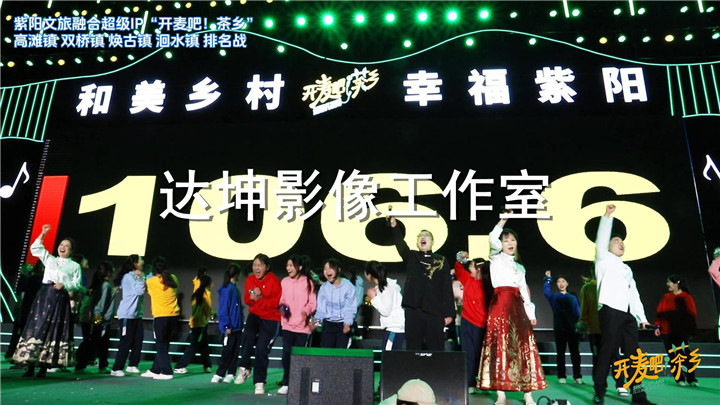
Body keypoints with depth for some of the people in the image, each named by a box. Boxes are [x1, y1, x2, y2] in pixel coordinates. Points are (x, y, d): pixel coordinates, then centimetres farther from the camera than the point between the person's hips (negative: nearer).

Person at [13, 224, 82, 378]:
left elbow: (76, 284, 1)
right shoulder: (50, 259, 17)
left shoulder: (75, 266, 9)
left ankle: (44, 366, 3)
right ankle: (30, 366, 0)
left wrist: (64, 285, -16)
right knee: (37, 327, -4)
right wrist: (43, 234, 5)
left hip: (61, 299, -2)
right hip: (44, 296, 2)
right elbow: (35, 248, 13)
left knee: (54, 331, -2)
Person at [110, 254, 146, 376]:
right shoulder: (128, 277, -14)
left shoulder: (137, 276, 15)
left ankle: (132, 365, 17)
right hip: (127, 314, -8)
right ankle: (116, 369, -1)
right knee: (125, 342, -7)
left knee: (138, 340, 6)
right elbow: (140, 291, -22)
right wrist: (140, 278, -15)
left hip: (137, 314, 8)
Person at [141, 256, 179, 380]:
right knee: (163, 344, 15)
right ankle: (155, 370, 24)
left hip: (161, 316, -5)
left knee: (161, 345, 4)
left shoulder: (151, 281, -4)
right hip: (173, 315, 5)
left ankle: (166, 372, 2)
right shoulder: (173, 278, 5)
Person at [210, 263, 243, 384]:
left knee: (235, 351, 9)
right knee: (227, 350, -1)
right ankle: (219, 374, 8)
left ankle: (230, 374, 14)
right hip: (229, 327, -8)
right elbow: (223, 309, -15)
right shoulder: (227, 289, -14)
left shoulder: (234, 288, 11)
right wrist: (227, 326, -16)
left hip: (237, 326, 8)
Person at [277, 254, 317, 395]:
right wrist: (282, 306, -6)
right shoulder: (284, 281, 5)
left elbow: (313, 303, -2)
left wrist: (306, 311, -20)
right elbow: (282, 299, 15)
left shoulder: (308, 282, -4)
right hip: (288, 324, 2)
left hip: (303, 325, -2)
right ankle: (286, 383, 12)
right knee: (286, 353, -1)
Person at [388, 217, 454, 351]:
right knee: (413, 348, 5)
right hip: (413, 310, 0)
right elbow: (400, 245, -11)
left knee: (436, 349, 4)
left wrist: (449, 313, -1)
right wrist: (394, 227, -29)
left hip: (435, 312, 0)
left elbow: (447, 288, 5)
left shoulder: (442, 261, 8)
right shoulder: (411, 257, 9)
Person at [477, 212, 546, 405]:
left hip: (518, 306, 5)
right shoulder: (496, 258, 10)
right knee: (500, 345, -8)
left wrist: (530, 312, 8)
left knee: (523, 345, -3)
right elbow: (493, 241, -11)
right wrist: (503, 221, -11)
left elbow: (524, 290, 18)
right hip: (500, 303, -4)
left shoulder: (520, 267, 24)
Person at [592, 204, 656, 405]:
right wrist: (607, 216, -11)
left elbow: (634, 293, 23)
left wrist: (642, 317, 15)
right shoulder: (604, 259, 11)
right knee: (608, 349, -9)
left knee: (632, 353, 3)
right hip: (611, 310, -6)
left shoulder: (627, 268, 28)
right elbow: (601, 239, -6)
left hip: (628, 314, 7)